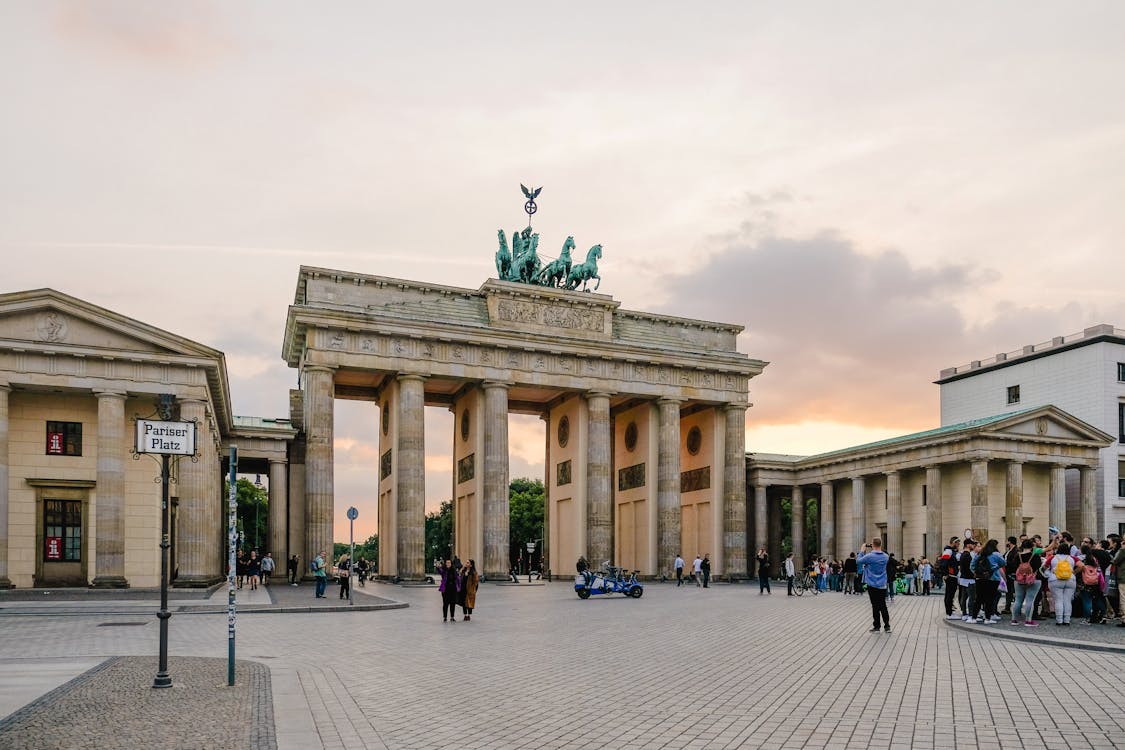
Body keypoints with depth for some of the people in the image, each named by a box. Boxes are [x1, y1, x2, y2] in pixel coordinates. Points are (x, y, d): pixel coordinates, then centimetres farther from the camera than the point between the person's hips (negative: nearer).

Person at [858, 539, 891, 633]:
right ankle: (887, 626, 14)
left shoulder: (869, 556, -18)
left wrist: (862, 550, 10)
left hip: (873, 585, -4)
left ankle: (876, 627, 7)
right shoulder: (885, 557, -2)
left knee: (875, 606, 3)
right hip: (883, 585, 4)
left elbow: (859, 560, -3)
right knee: (883, 606, 12)